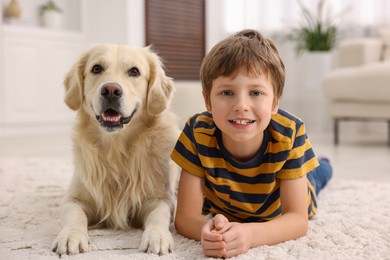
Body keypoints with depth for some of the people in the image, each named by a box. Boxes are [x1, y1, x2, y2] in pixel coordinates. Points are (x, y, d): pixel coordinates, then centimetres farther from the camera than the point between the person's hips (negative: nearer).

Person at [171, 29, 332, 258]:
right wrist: (208, 231, -62)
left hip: (279, 211, 1)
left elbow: (298, 219, -39)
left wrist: (250, 234, -60)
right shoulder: (198, 132, -40)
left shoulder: (290, 134, -41)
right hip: (224, 211, 0)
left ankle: (319, 167, 66)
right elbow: (185, 216, -37)